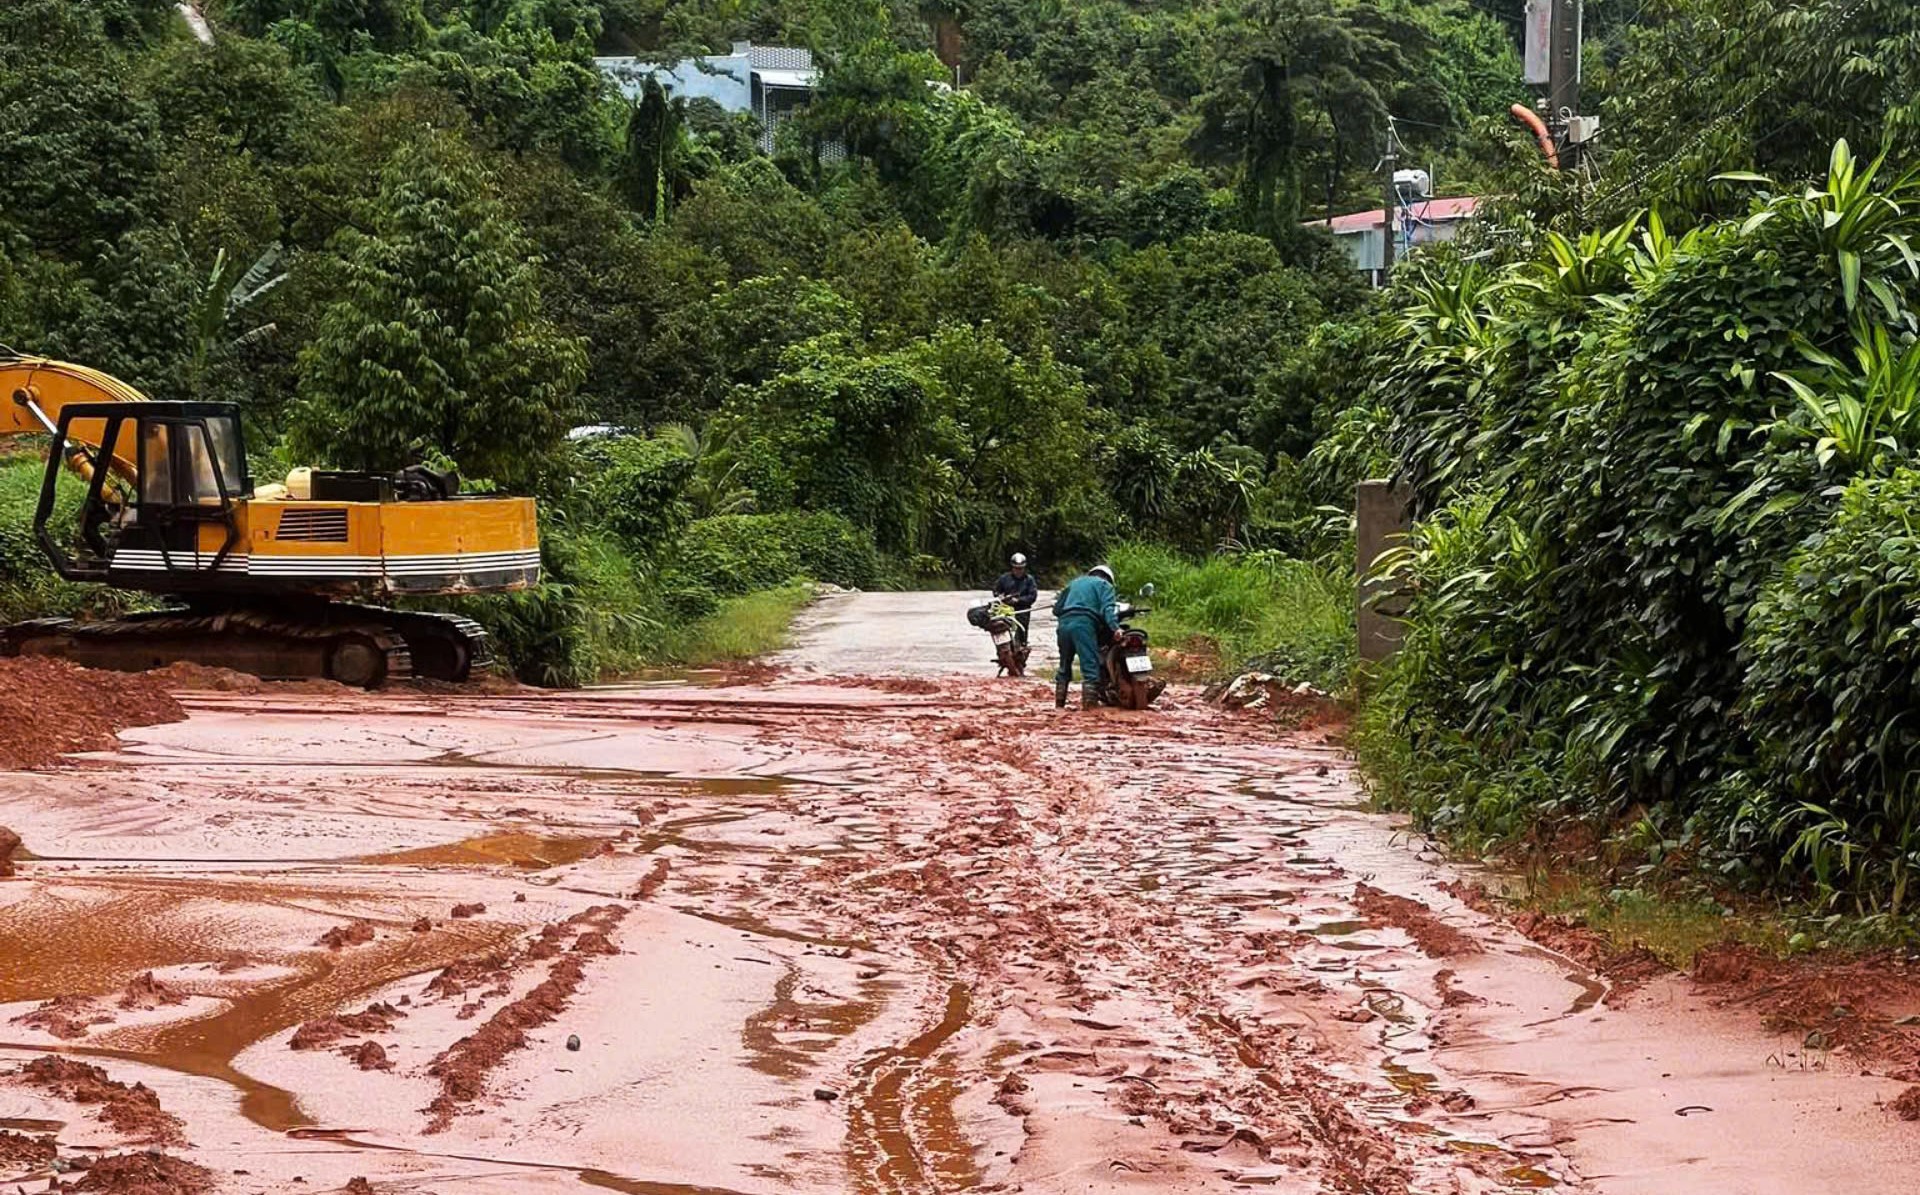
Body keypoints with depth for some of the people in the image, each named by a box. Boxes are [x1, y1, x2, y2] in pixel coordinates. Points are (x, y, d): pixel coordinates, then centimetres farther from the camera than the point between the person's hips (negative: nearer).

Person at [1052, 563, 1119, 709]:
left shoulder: (1075, 582, 31)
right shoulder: (1104, 585, 15)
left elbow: (1057, 608, 29)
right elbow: (1107, 608, -5)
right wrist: (1115, 627, -17)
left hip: (1064, 624, 6)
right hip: (1084, 624, -6)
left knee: (1065, 665, 16)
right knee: (1090, 665, -9)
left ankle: (1059, 703, 18)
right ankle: (1090, 703, -19)